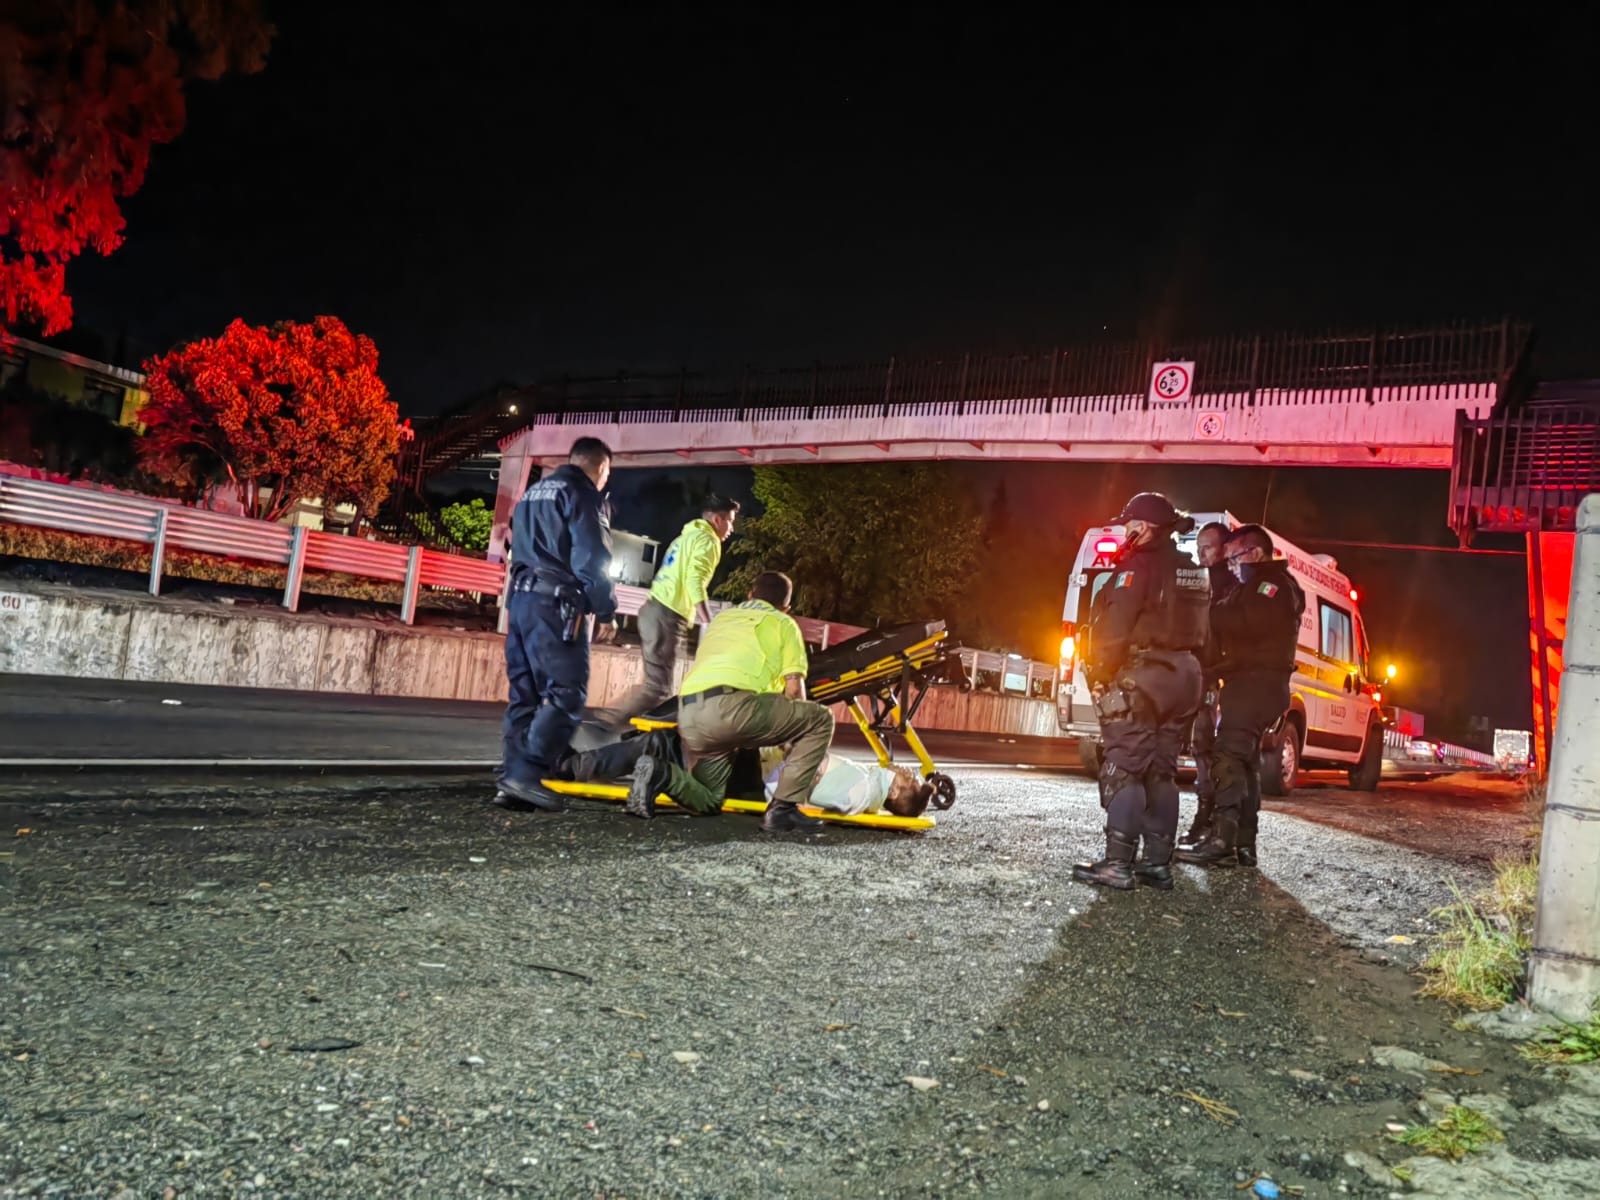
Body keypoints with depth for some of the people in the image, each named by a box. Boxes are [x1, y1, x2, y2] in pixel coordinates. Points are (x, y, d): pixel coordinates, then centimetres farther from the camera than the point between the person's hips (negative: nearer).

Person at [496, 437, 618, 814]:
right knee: (566, 692, -9)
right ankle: (526, 774, -18)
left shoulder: (533, 493, 23)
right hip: (555, 604, -9)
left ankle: (512, 780, 7)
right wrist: (606, 611, -8)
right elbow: (592, 559, -13)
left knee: (523, 695, 9)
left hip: (520, 599, 9)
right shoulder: (584, 494, -5)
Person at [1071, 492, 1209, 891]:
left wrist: (1100, 673, -10)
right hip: (1183, 677, 8)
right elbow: (1199, 632, 14)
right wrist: (1183, 670, 14)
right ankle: (1158, 863, 11)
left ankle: (1118, 863, -11)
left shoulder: (1140, 563, -9)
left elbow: (1116, 626, -16)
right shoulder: (1195, 573, 17)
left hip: (1139, 676, -8)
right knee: (1161, 772, 11)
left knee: (1123, 769, -8)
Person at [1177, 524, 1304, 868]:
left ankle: (1222, 841, -24)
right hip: (1249, 682, 11)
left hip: (1257, 681, -11)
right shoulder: (1252, 586, 26)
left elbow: (1248, 623, -22)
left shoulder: (1275, 583, -6)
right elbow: (1233, 629, 17)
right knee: (1244, 760, 11)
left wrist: (1207, 614, -14)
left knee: (1229, 755, -18)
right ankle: (1244, 844, 15)